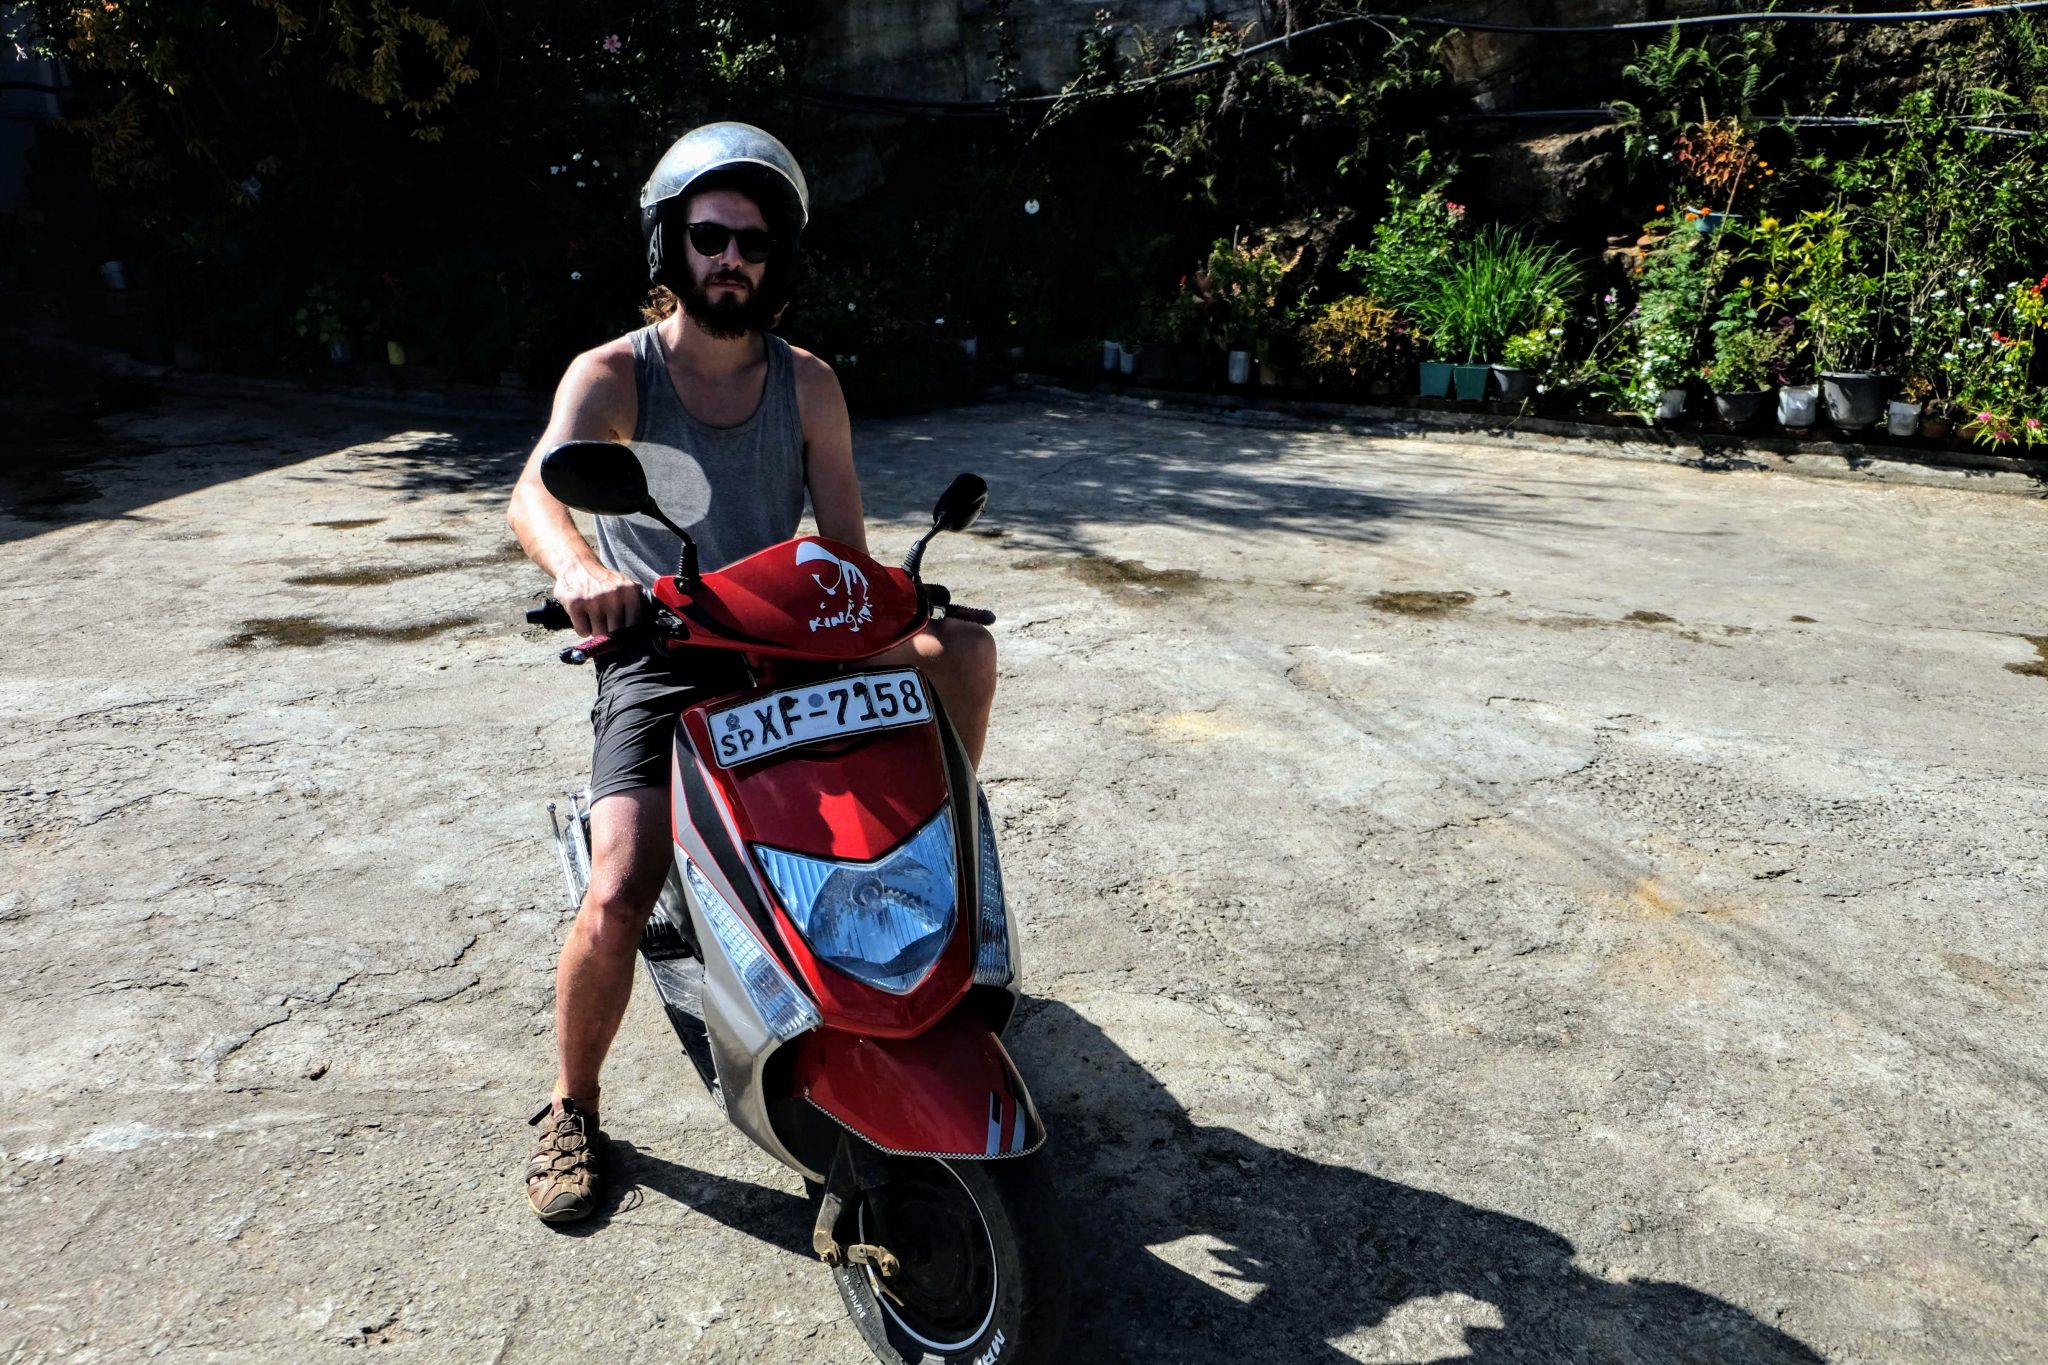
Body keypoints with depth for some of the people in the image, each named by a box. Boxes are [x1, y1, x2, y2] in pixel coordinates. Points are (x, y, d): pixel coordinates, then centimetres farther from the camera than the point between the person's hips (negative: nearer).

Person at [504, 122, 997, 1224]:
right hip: (655, 664, -3)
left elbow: (844, 540, 0)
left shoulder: (806, 383, 5)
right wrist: (576, 564, -48)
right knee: (616, 899, -19)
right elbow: (535, 493, -25)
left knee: (966, 649, -20)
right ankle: (572, 1110, 9)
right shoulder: (610, 376, -5)